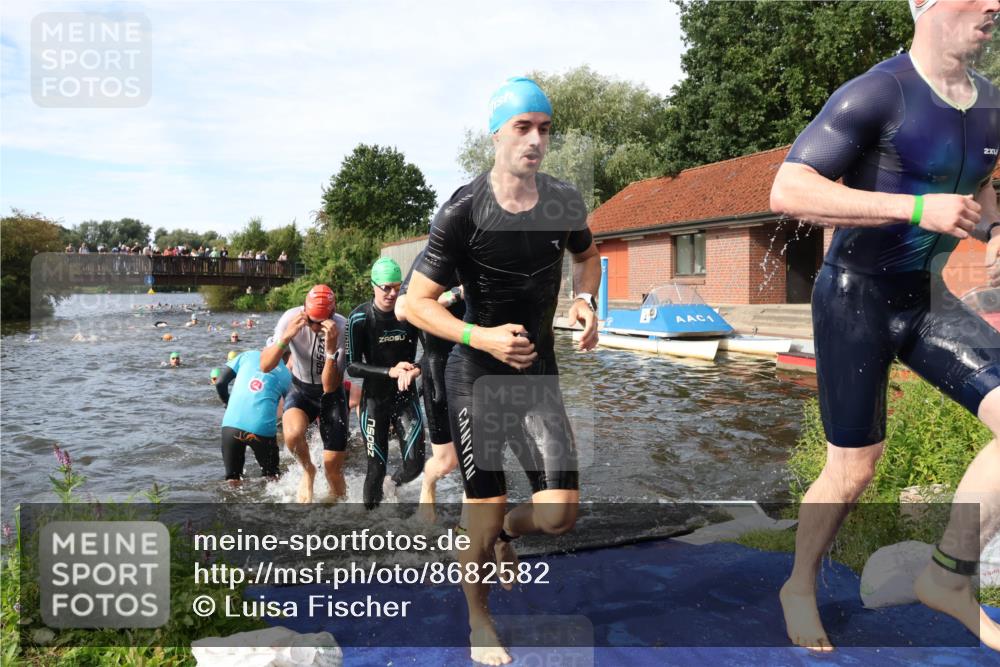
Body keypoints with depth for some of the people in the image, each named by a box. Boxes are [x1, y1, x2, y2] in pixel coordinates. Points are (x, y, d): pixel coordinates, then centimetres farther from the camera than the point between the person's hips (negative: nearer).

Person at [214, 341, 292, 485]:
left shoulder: (249, 355, 15)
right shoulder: (286, 374, 14)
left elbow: (220, 383, 10)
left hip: (231, 425, 1)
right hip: (263, 429, -1)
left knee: (232, 478, 17)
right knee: (272, 475, 21)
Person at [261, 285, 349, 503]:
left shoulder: (343, 328, -24)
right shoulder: (291, 318, -19)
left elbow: (330, 387, -27)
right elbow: (265, 366, -21)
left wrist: (331, 347, -39)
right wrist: (286, 337, -35)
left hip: (331, 394, -1)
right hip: (300, 389, 1)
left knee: (333, 467, -4)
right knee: (293, 434, -32)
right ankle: (308, 471, 1)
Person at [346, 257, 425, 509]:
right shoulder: (360, 318, -12)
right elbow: (352, 366, -13)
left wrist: (416, 370, -22)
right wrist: (390, 371, -25)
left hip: (406, 397, 2)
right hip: (375, 398, -2)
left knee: (414, 464, -2)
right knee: (377, 466, 1)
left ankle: (394, 485, 32)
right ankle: (370, 506, 28)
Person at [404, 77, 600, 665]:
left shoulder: (565, 202, -1)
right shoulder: (464, 212, -15)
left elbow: (588, 255, 21)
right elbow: (417, 303, -11)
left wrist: (585, 298, -1)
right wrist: (483, 337, -26)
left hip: (539, 372, 4)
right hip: (476, 376, -4)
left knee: (560, 514, -5)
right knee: (486, 513, 1)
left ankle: (507, 532, 33)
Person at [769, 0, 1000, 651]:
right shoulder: (876, 93, -17)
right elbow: (787, 192, -28)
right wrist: (918, 208, -32)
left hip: (927, 298, 7)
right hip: (854, 298, -7)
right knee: (854, 471, 0)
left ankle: (948, 577, 6)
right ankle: (800, 587, 27)